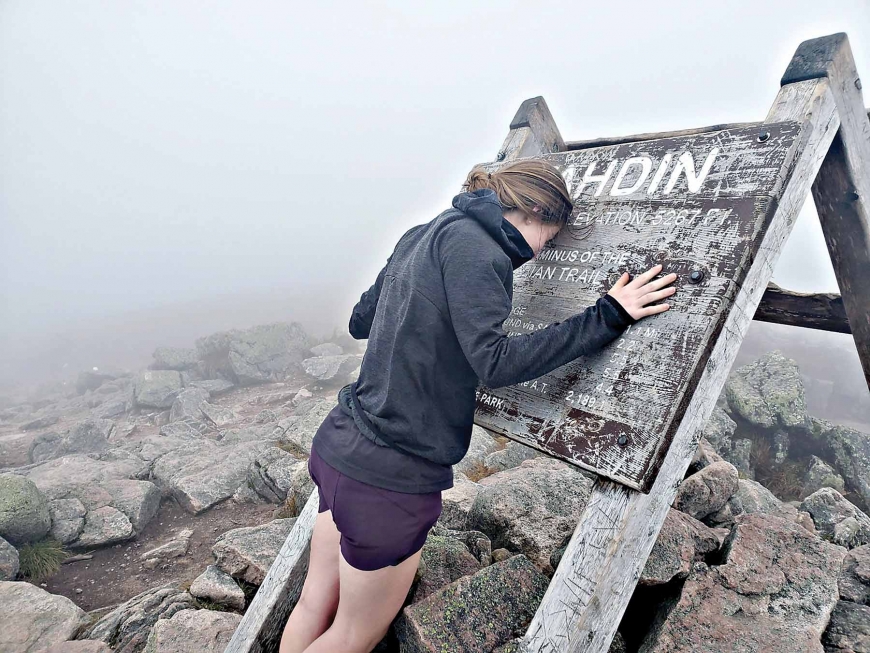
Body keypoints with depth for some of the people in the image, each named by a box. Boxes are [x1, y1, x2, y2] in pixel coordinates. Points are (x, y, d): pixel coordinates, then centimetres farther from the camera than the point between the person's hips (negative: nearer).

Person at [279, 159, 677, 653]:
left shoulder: (423, 235, 11)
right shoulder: (472, 243, -16)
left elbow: (360, 322, 18)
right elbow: (496, 363, -22)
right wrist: (607, 317, -16)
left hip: (340, 445, 9)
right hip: (392, 472, -8)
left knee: (316, 605, 25)